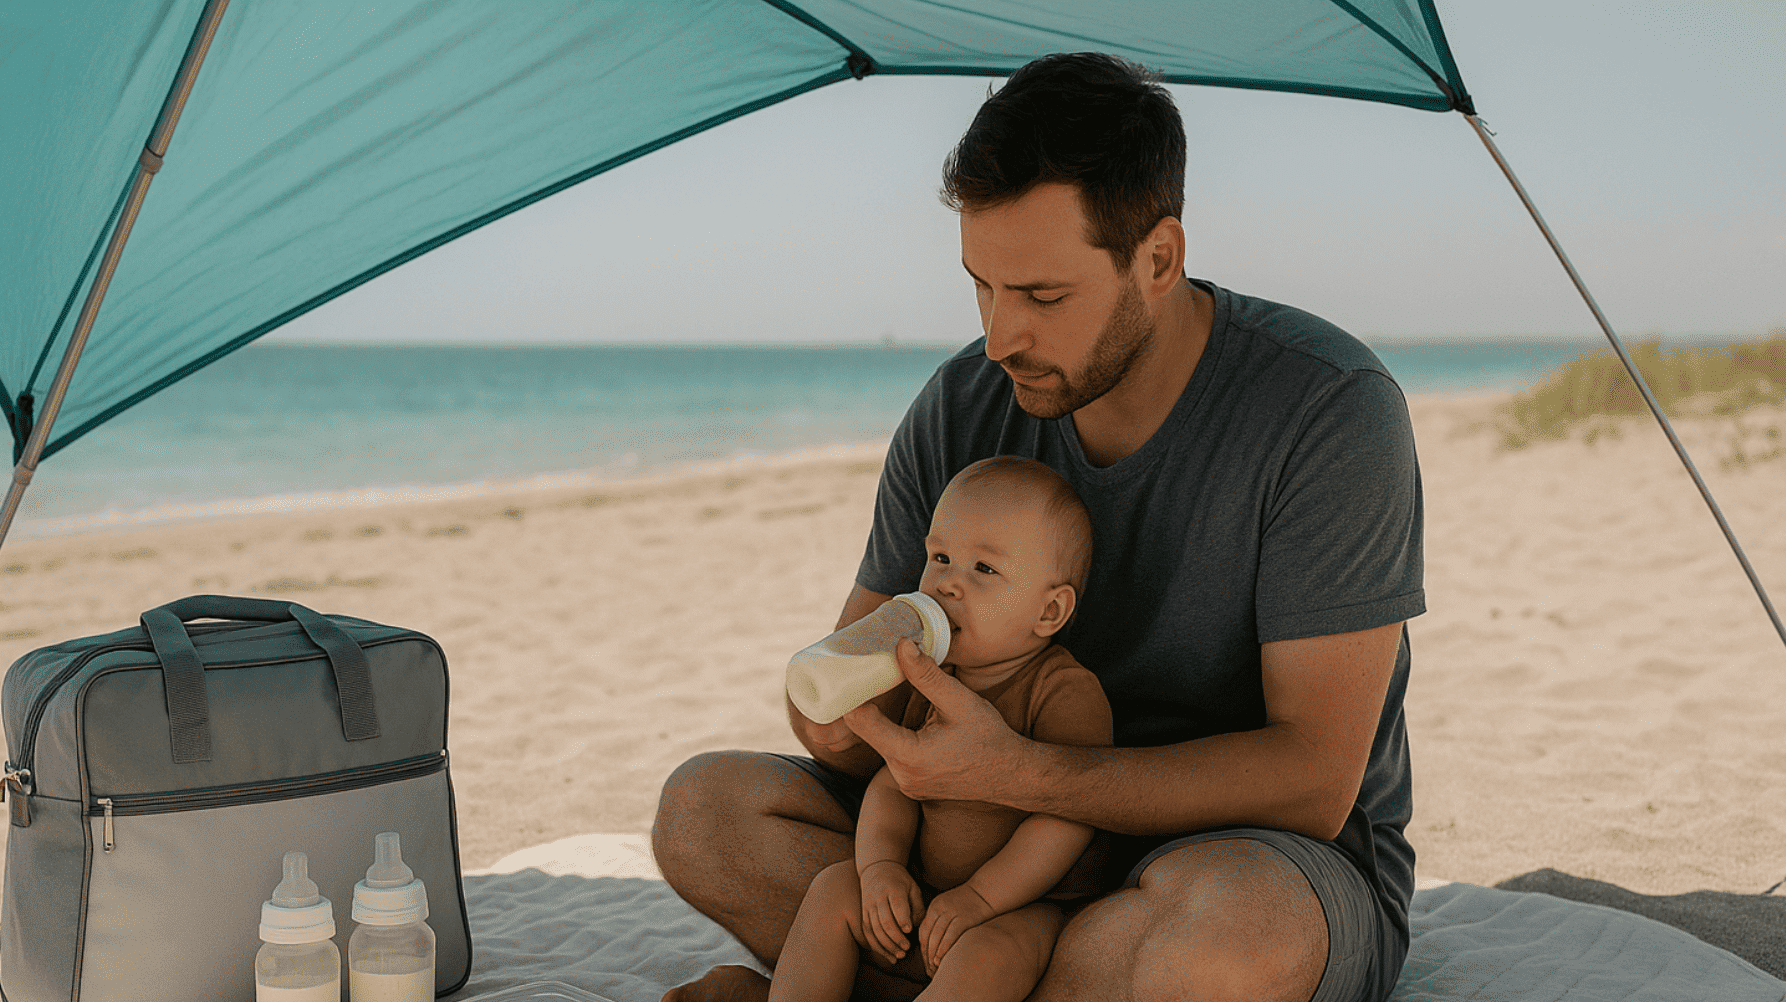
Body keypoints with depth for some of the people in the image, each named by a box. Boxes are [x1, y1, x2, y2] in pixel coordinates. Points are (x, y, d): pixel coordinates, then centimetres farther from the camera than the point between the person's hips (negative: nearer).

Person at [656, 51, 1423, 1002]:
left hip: (1285, 861, -4)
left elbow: (1312, 781, -23)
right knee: (704, 808, -10)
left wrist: (1014, 773, -33)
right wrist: (833, 713, -24)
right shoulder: (961, 408, -4)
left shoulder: (1329, 410, -20)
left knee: (1229, 920, -42)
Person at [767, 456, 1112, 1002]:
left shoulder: (1067, 692, -18)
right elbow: (894, 779, 6)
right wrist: (880, 864, -14)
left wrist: (978, 897, -26)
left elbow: (1068, 818, -24)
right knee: (834, 888, -5)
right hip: (924, 893, 7)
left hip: (1025, 904, -7)